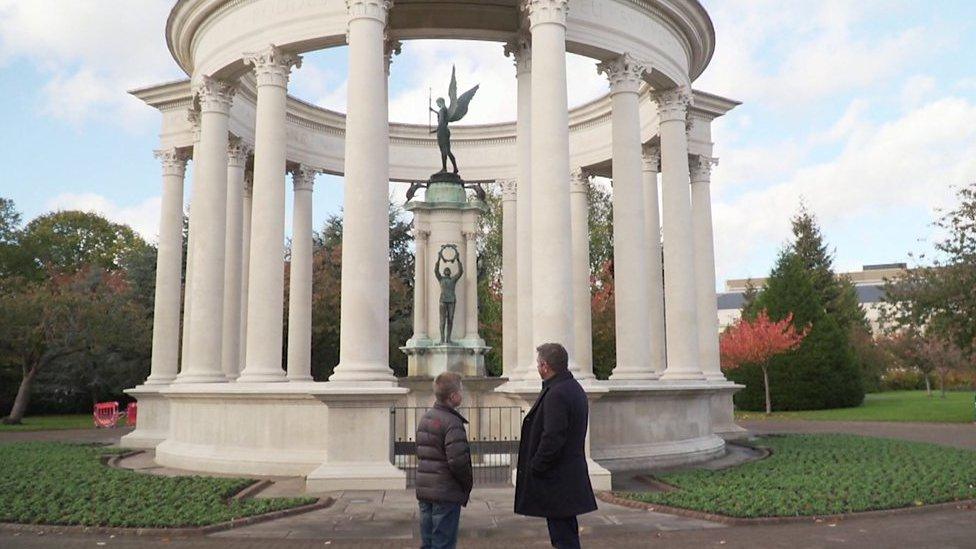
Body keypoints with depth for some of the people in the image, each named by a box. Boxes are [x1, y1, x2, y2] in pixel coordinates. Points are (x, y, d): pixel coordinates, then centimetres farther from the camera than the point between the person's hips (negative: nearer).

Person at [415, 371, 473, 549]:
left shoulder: (425, 418, 10)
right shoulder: (452, 423, -17)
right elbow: (458, 460, -23)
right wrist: (468, 483, -5)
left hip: (424, 490, 8)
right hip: (446, 494, -8)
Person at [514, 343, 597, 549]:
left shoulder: (556, 394, -21)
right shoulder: (574, 388, 11)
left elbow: (552, 439, -25)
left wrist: (533, 469, -13)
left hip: (557, 482, -10)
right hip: (572, 476, 10)